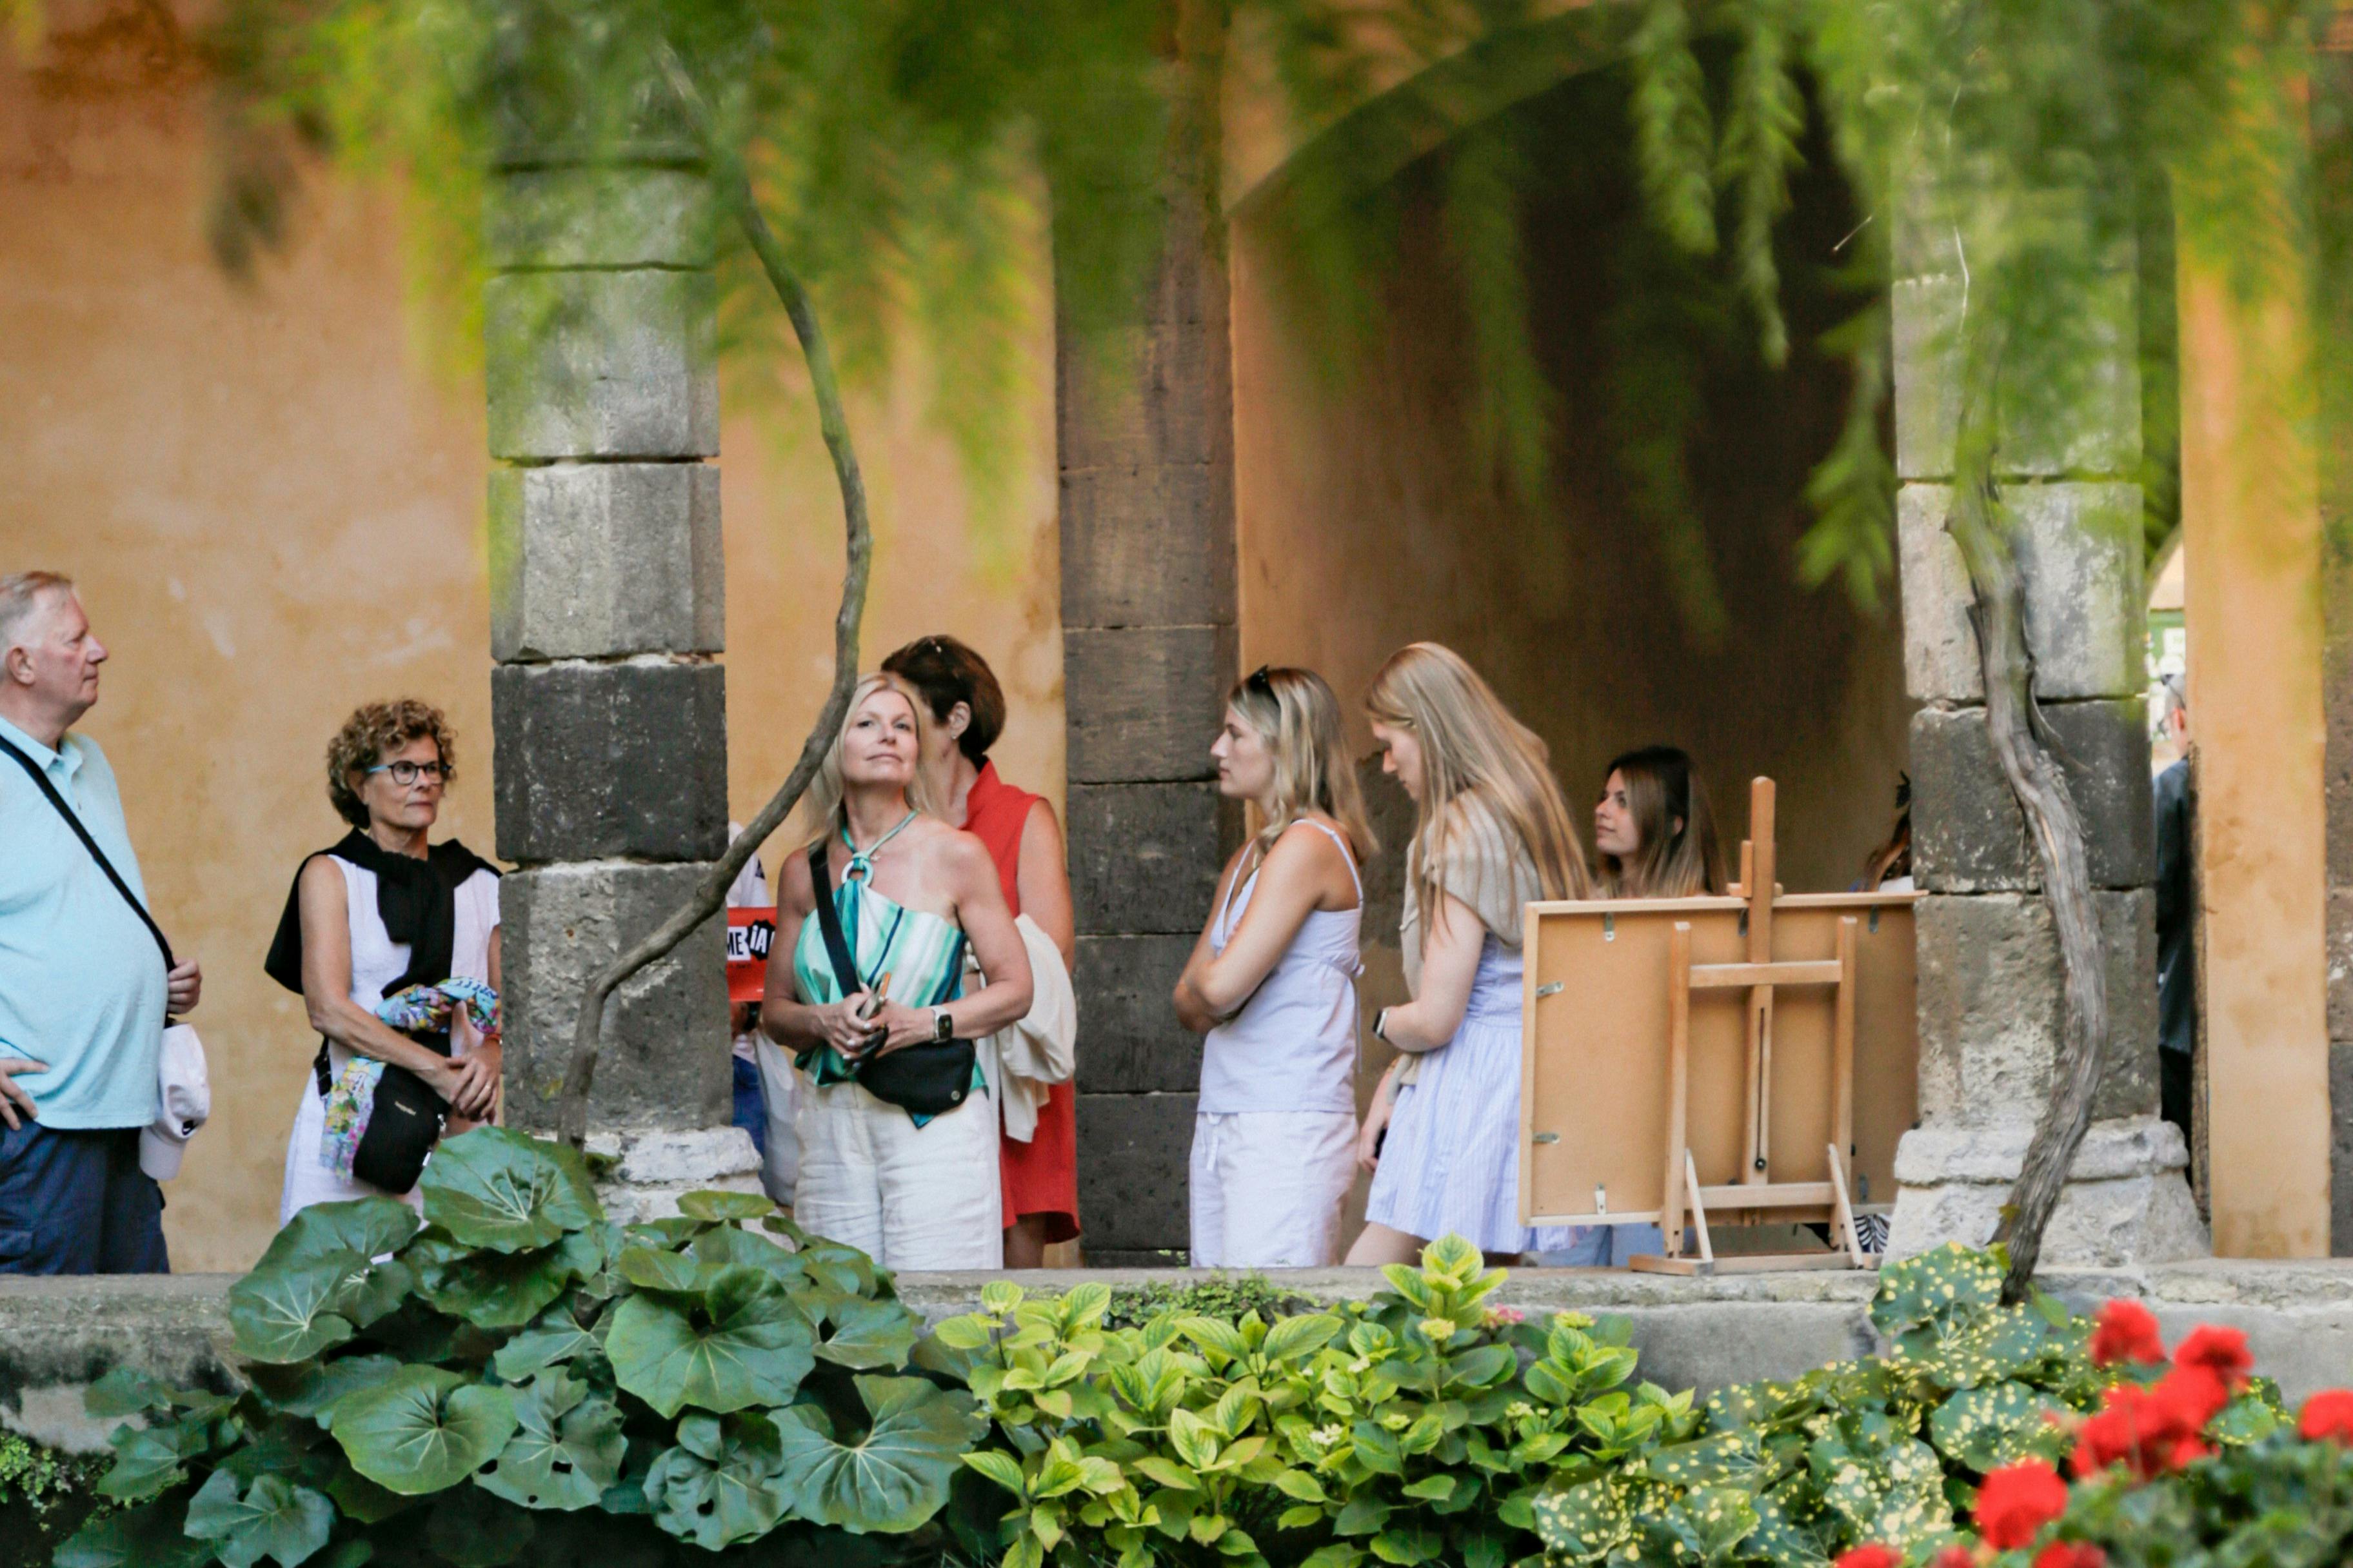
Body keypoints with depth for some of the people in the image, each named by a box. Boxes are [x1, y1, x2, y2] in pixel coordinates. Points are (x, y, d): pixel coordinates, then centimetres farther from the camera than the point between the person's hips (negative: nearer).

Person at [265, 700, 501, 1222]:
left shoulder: (480, 885, 14)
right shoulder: (330, 875, 5)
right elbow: (328, 1009, -7)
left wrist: (488, 1059, -11)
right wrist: (437, 1070, -14)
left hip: (456, 1124, 3)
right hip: (350, 1117, -3)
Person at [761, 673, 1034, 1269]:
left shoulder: (956, 856, 2)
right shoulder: (805, 872, 11)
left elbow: (1014, 989, 2)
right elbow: (774, 1010, 16)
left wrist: (917, 1023, -12)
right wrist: (824, 1023, -7)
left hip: (936, 1123, -3)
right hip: (831, 1122, 3)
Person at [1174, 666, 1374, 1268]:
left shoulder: (1310, 846, -10)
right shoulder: (1248, 860, 18)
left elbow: (1220, 988, -17)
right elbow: (1189, 1007, 18)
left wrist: (1204, 979, 4)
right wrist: (1202, 998, -3)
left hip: (1288, 1131, -9)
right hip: (1221, 1125, 9)